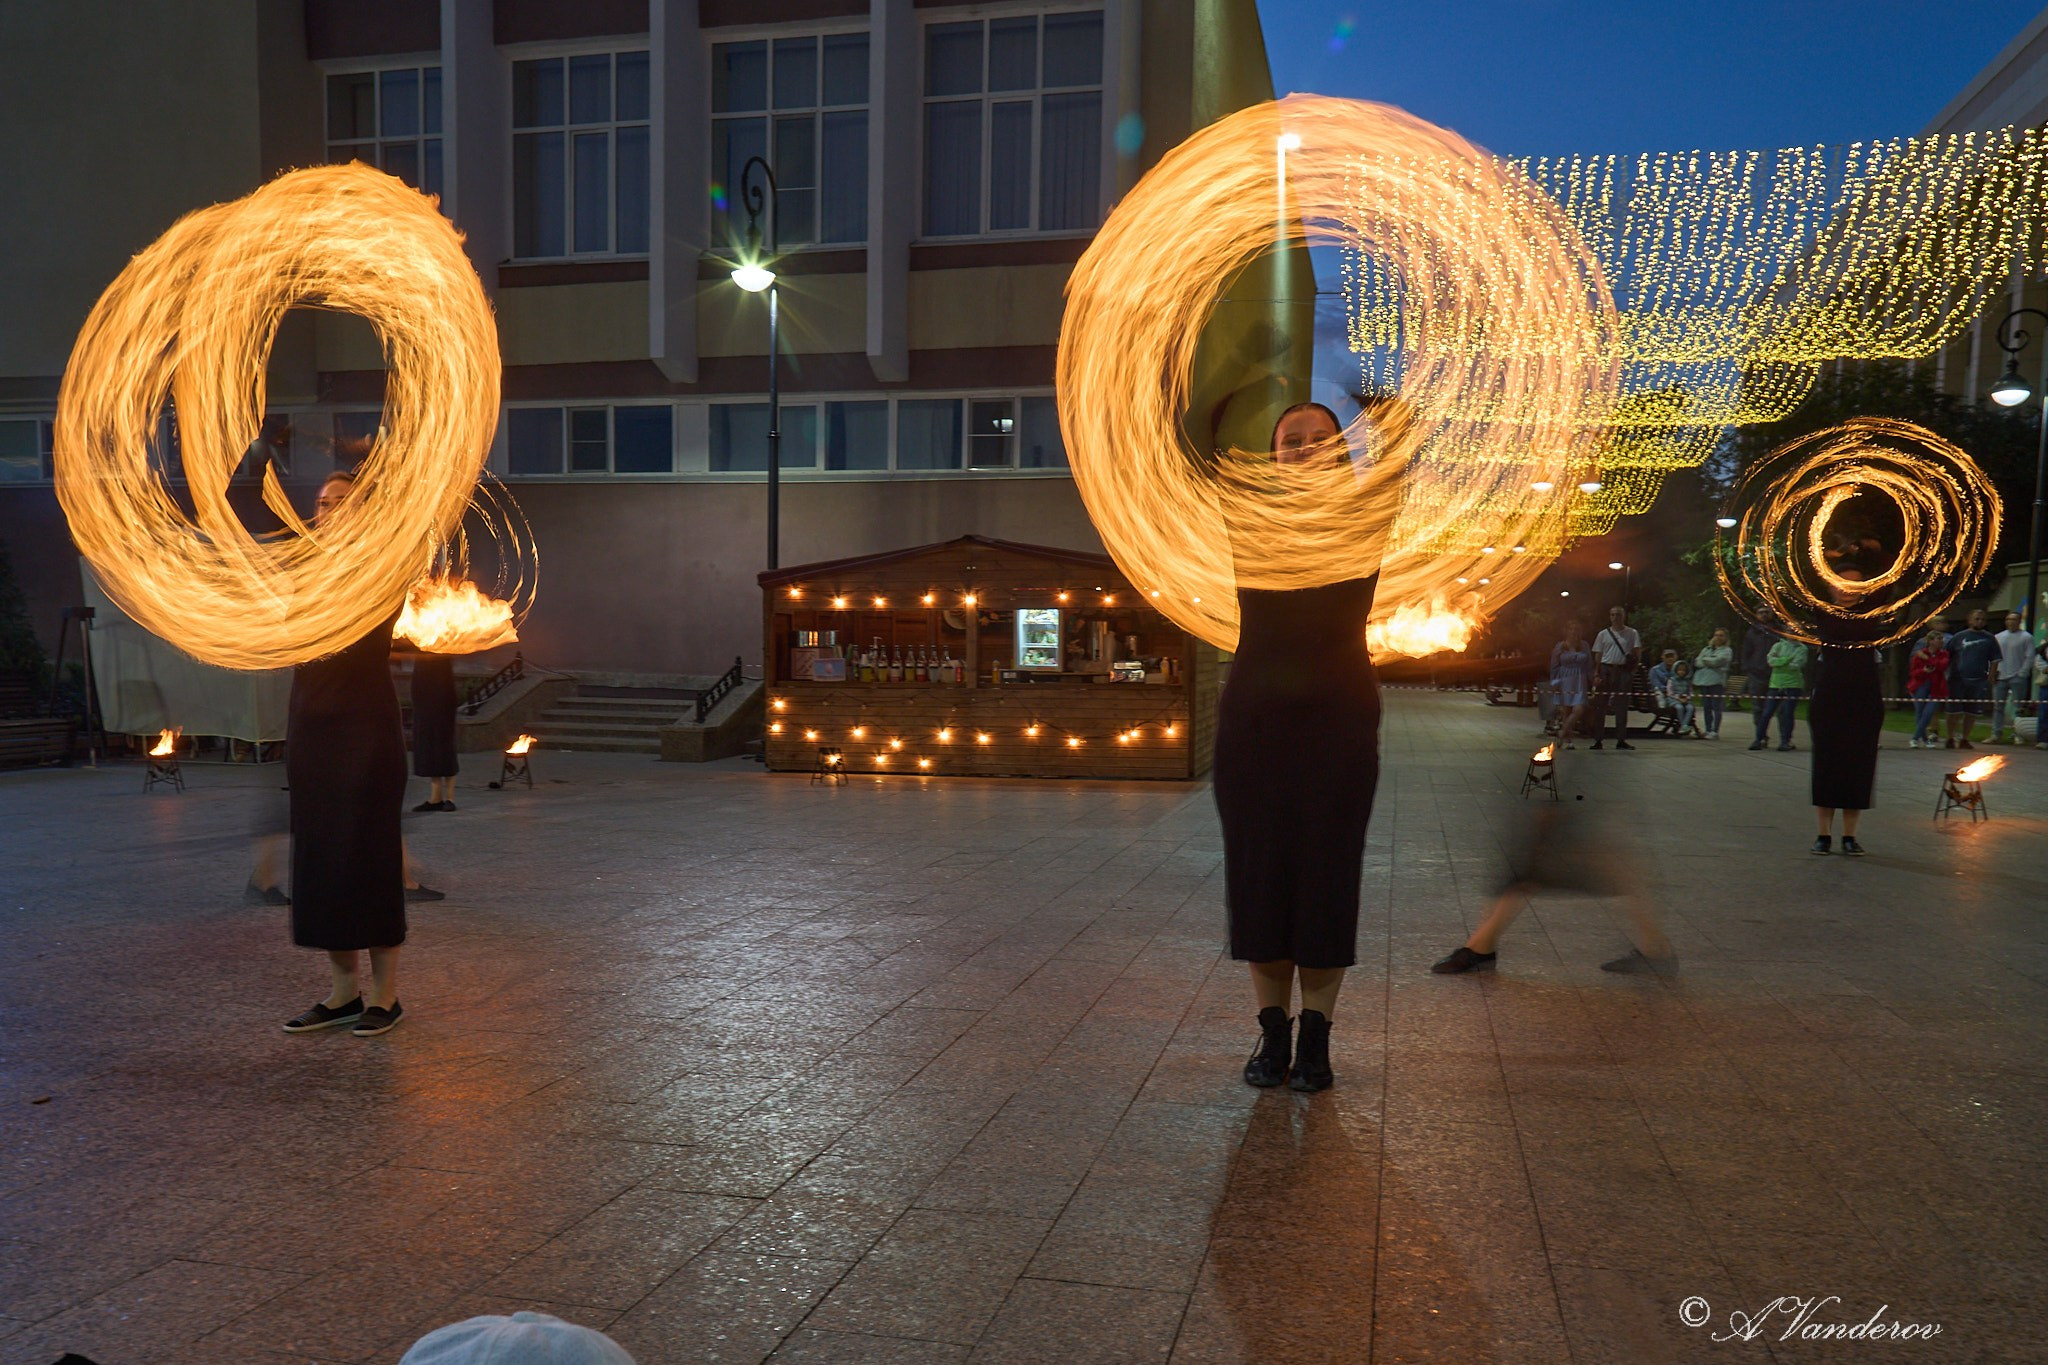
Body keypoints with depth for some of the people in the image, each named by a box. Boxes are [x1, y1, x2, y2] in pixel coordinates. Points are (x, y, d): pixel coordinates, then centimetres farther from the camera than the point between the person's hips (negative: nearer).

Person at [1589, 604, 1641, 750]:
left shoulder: (1632, 633, 7)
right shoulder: (1603, 634, 8)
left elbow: (1638, 653, 6)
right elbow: (1597, 656, 7)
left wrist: (1632, 667, -9)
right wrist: (1597, 674, -3)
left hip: (1624, 671, 0)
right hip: (1607, 669, 0)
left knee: (1622, 705, 4)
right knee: (1602, 704, -1)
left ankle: (1621, 739, 9)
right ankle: (1597, 739, 2)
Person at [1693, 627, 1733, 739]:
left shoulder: (1727, 651, 6)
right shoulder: (1706, 649, 20)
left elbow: (1717, 661, -9)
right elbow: (1697, 663, 9)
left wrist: (1705, 660, 6)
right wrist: (1710, 663, -4)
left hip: (1717, 681, -5)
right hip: (1703, 681, 5)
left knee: (1716, 707, -7)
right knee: (1706, 708, 5)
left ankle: (1715, 731, -10)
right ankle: (1708, 730, 10)